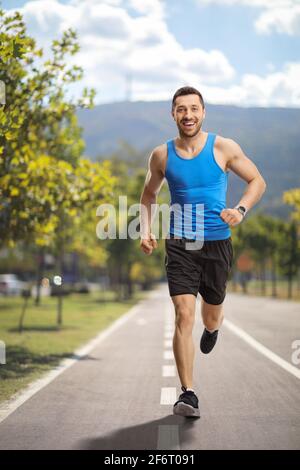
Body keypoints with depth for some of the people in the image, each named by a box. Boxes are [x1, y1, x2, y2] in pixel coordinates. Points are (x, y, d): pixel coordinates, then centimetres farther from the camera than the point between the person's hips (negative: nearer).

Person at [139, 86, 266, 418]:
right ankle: (188, 394, -9)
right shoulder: (162, 155, 2)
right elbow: (148, 195, 17)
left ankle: (213, 328, 54)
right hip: (179, 245, 0)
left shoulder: (223, 148, -3)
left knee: (210, 317, 13)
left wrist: (241, 209, -14)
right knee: (184, 316, -13)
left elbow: (257, 181, 4)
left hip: (216, 244, 0)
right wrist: (145, 230, 2)